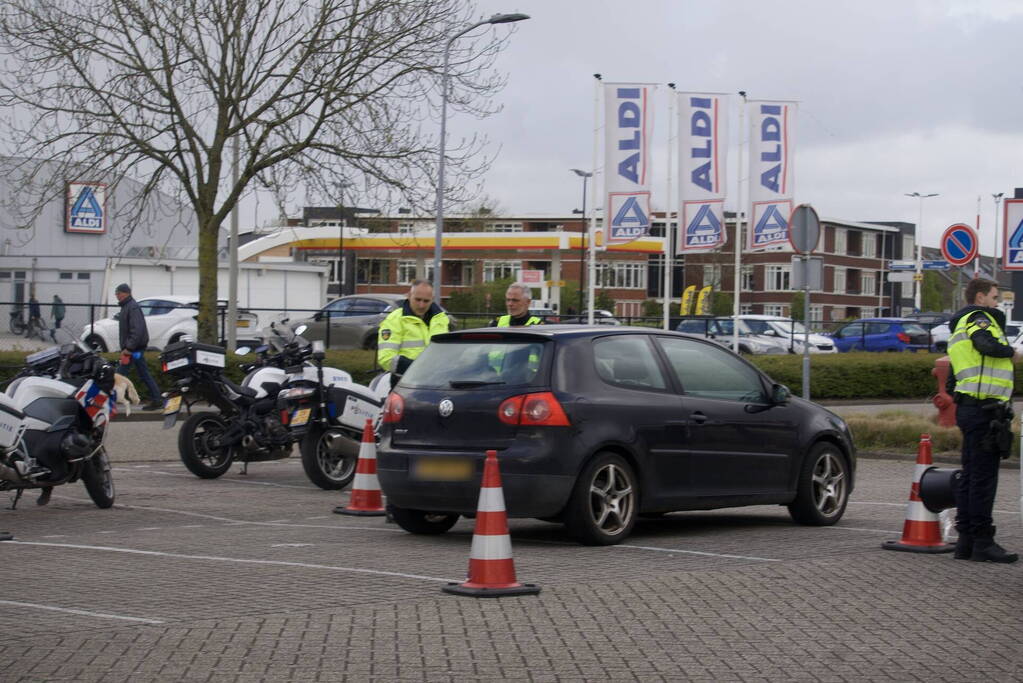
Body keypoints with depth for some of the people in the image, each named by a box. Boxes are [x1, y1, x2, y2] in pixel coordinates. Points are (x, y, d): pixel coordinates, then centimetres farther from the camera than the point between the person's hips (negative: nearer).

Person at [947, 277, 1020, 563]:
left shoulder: (959, 329, 24)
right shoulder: (979, 318, -6)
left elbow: (952, 380, 23)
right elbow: (987, 345, -27)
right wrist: (1012, 353, -10)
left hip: (968, 408, 10)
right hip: (985, 408, -10)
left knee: (971, 475, 12)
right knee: (984, 476, -8)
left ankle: (966, 540, 15)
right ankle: (982, 542, -7)